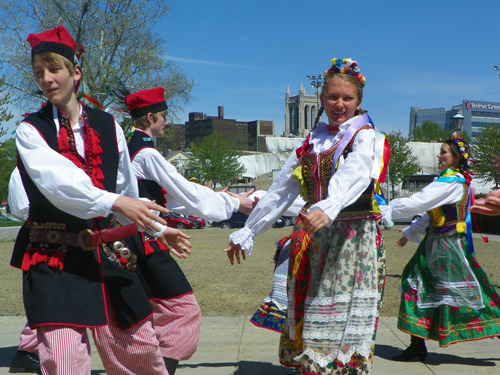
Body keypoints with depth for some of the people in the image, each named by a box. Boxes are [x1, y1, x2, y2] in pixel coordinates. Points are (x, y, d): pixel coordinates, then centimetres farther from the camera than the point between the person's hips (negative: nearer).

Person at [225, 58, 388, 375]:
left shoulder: (364, 136, -2)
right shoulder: (312, 141, 14)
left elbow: (353, 176, -24)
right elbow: (280, 191, 17)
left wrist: (328, 208, -44)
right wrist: (247, 233, 18)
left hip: (352, 238, -5)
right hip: (313, 241, 5)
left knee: (343, 322, -8)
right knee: (308, 318, 5)